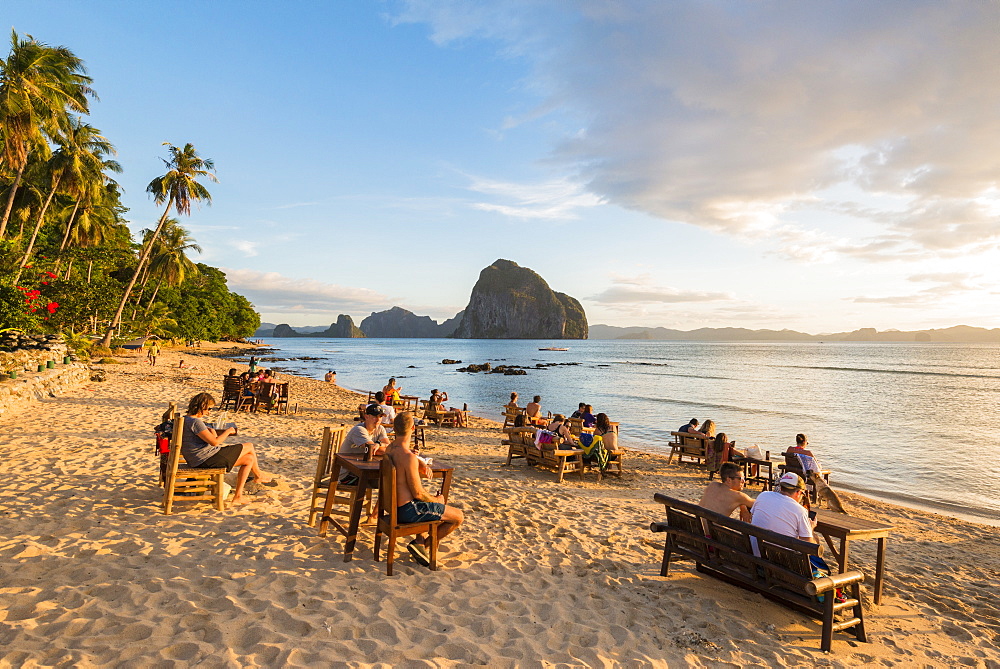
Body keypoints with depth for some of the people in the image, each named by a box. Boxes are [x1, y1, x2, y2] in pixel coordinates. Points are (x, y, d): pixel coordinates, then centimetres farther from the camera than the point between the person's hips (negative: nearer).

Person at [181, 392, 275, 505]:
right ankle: (259, 476, 23)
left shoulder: (187, 419, 12)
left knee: (249, 459, 12)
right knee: (249, 447, 1)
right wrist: (228, 431, -9)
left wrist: (211, 432, 4)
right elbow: (214, 442, -24)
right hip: (207, 460, -11)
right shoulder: (195, 422, -21)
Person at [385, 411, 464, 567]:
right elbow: (418, 493, -22)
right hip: (407, 510, -9)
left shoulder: (390, 448, 0)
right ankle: (423, 545, 9)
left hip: (394, 506, 9)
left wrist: (421, 464, 5)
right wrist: (436, 500, -3)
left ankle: (419, 541, 28)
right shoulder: (409, 457, -27)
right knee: (458, 517, 3)